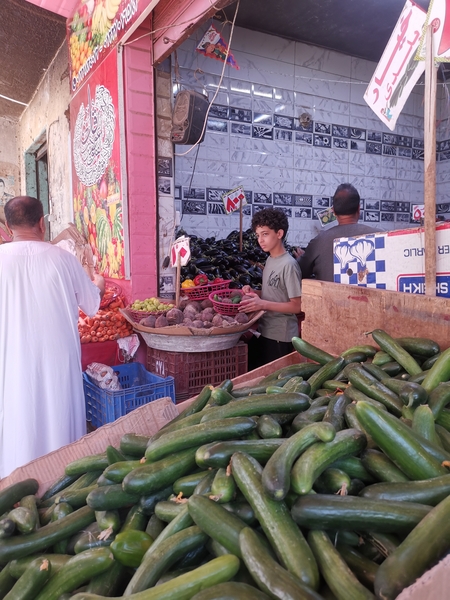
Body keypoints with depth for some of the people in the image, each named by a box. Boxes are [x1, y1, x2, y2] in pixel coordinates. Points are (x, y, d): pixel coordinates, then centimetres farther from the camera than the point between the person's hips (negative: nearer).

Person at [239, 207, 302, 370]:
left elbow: (297, 306, -18)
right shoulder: (270, 260, 7)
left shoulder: (288, 265, -18)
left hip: (281, 338, -8)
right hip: (264, 332, 8)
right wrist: (253, 293, 0)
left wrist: (263, 304, -26)